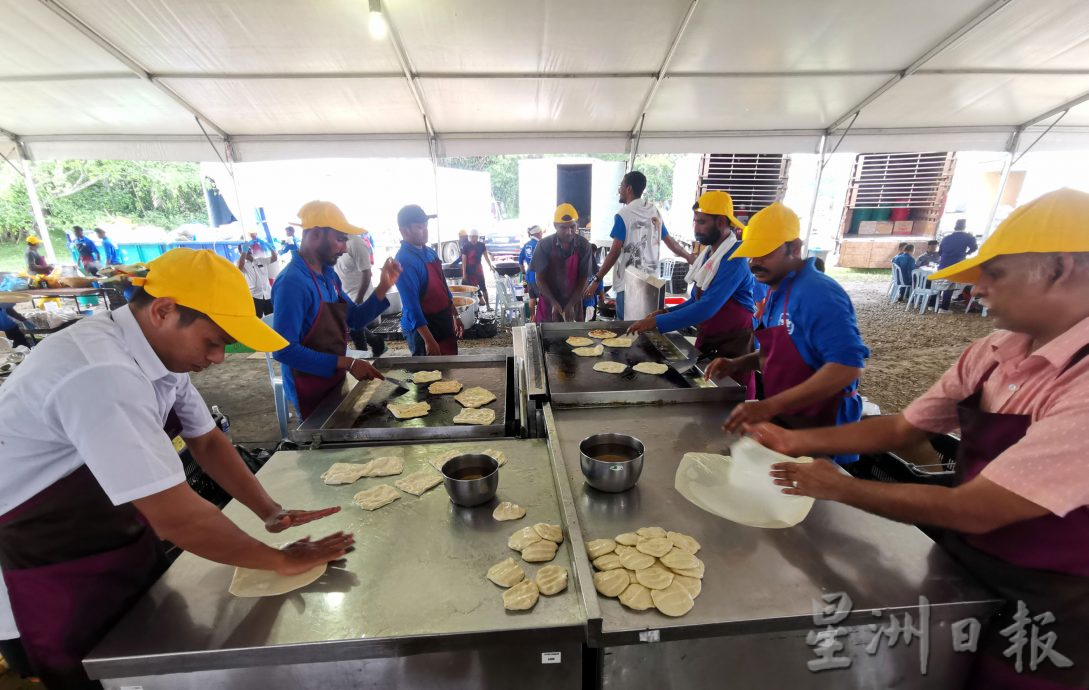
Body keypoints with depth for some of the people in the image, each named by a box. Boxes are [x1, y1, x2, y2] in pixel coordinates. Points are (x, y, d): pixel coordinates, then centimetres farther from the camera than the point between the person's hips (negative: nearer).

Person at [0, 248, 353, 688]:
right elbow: (178, 517, -36)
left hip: (129, 539, 7)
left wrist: (270, 512, -10)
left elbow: (206, 439, 0)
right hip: (60, 572, -7)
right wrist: (281, 561, -24)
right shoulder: (101, 373, -37)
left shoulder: (162, 350, -8)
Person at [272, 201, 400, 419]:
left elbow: (354, 319, 5)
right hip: (310, 392, -8)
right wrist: (346, 363, -29)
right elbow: (284, 350, -30)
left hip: (336, 381, 8)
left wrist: (383, 287, -7)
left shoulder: (328, 274, 2)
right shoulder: (292, 282, -26)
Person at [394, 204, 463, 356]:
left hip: (444, 321, 8)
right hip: (423, 327, -8)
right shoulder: (404, 260, -19)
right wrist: (428, 340, -25)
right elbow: (411, 303, -23)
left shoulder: (429, 252, 8)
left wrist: (455, 316, 17)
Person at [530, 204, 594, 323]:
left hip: (573, 304, 1)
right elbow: (540, 279, -8)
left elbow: (583, 279, -5)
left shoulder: (584, 246, -9)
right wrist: (553, 303, -17)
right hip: (549, 303, 0)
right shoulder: (544, 245, -11)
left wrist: (571, 304, -14)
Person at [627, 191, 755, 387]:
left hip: (733, 345, -7)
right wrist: (667, 312, -3)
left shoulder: (734, 257, -21)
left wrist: (656, 322, -29)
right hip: (705, 341, 7)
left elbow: (707, 307, -30)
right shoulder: (708, 253, 5)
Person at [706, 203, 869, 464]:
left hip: (819, 432, -8)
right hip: (783, 422, 9)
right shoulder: (777, 291, 6)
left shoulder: (818, 294, -22)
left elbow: (848, 366, -30)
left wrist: (770, 406, -34)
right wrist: (737, 364, -1)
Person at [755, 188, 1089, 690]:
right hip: (959, 563, 6)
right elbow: (901, 428, -2)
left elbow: (973, 510, -32)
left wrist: (841, 487, -22)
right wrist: (795, 441, -9)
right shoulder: (993, 353, -8)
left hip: (1046, 606, -5)